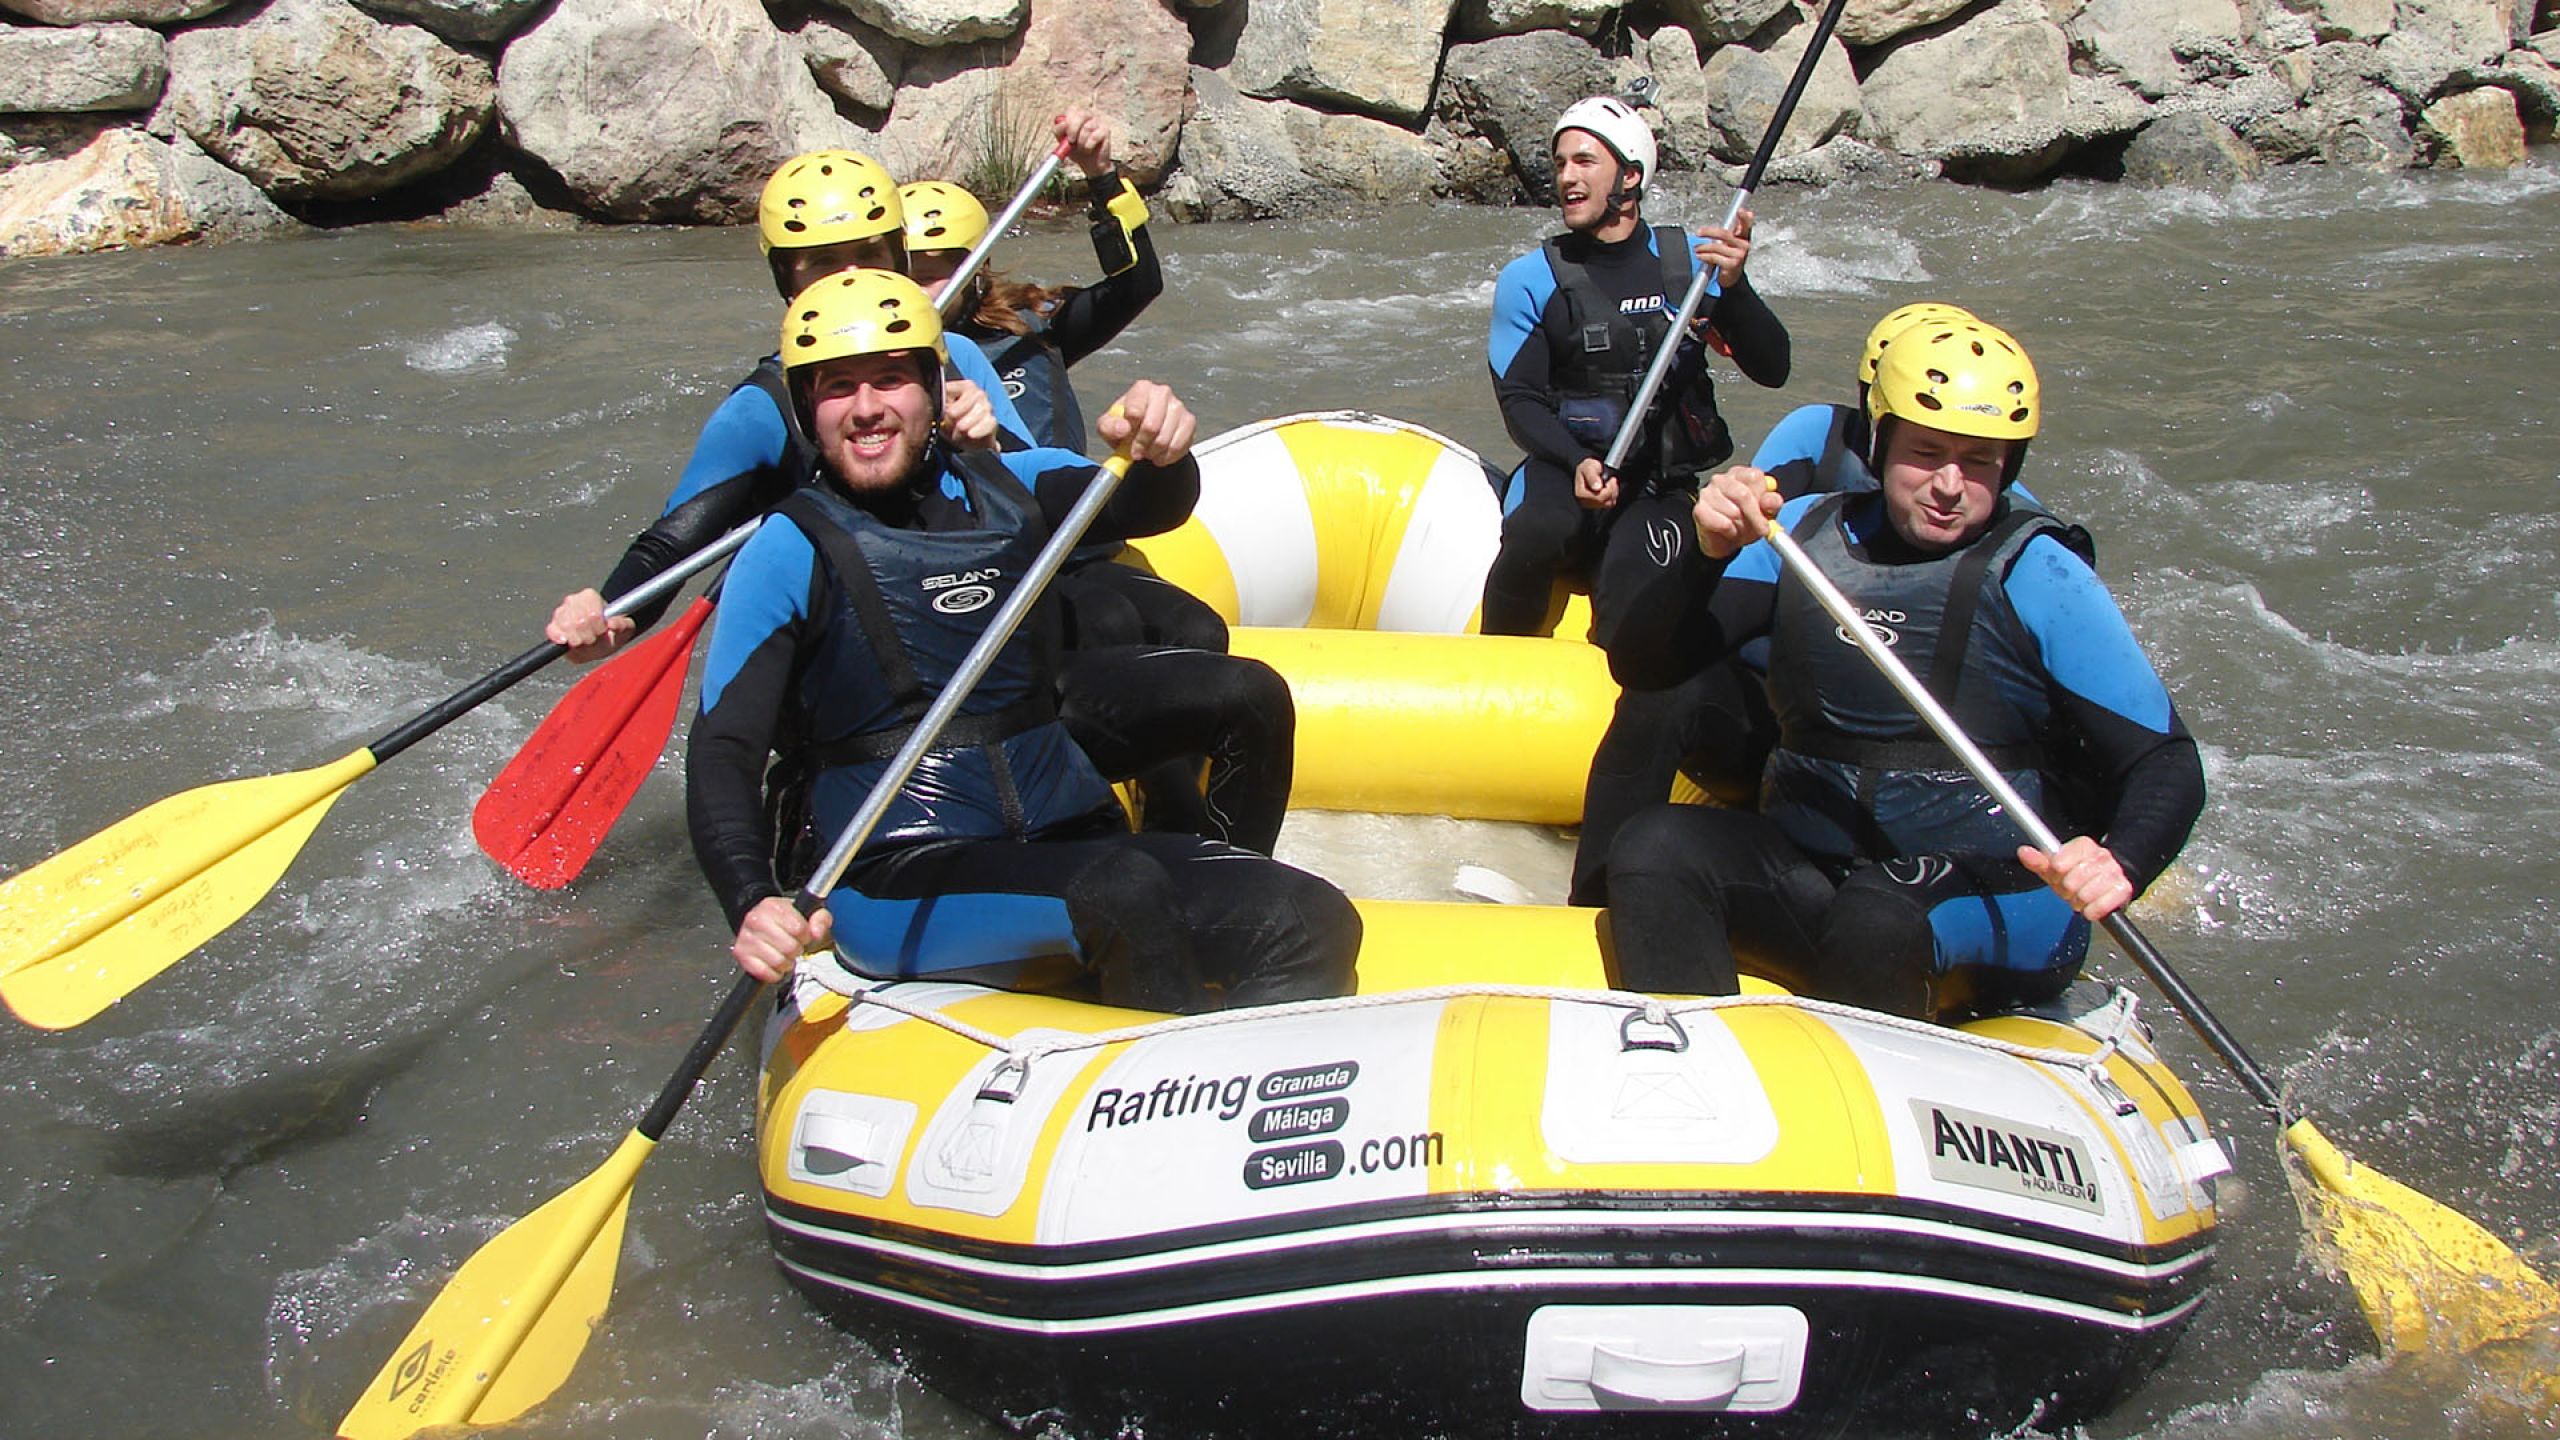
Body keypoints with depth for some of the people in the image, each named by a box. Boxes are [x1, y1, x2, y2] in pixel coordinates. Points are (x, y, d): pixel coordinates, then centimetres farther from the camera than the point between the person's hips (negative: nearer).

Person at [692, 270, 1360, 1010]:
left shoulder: (1006, 486, 10)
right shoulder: (793, 551, -2)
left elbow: (1146, 507, -6)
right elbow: (723, 751, -9)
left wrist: (1160, 453, -30)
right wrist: (754, 905, -26)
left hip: (1072, 840, 5)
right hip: (903, 885, -4)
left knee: (1314, 925, -17)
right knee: (1126, 892, -33)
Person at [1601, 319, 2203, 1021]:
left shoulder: (2037, 577, -5)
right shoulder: (1805, 533, 5)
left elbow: (2165, 763, -7)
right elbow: (1645, 665, 0)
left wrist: (2119, 866, -28)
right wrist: (1709, 554, -20)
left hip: (1998, 913, -3)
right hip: (1814, 871, 4)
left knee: (1876, 920, -36)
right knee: (1655, 844, -23)